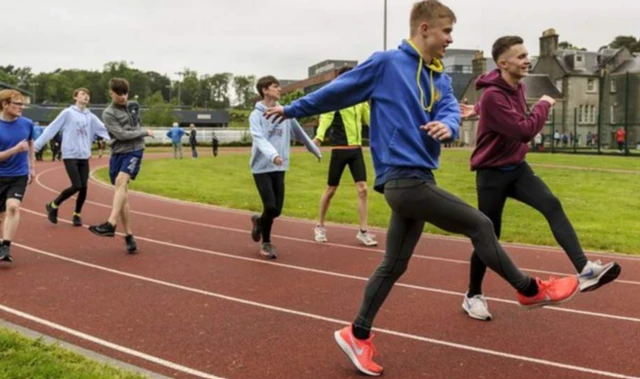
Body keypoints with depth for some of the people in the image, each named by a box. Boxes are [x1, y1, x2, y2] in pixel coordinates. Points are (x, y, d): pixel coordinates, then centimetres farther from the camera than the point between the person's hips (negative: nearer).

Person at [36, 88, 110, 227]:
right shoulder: (68, 113, -3)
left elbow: (105, 130, 7)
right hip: (70, 155, -4)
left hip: (84, 157, 4)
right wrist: (36, 145, -5)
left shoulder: (91, 117, 10)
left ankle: (77, 215, 18)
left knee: (83, 187, -1)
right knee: (76, 186, -12)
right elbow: (51, 129, -3)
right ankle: (53, 205, 10)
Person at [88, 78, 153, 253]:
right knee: (122, 194, -1)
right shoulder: (108, 113, -2)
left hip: (134, 151, 0)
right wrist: (145, 132, -4)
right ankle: (129, 236, 5)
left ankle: (111, 224, -35)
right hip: (118, 153, 0)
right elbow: (121, 134, -10)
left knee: (121, 181, -26)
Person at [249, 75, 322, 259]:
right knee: (270, 206, -10)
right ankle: (266, 242, 14)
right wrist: (272, 155, -40)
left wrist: (315, 151, 26)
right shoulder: (256, 115, -7)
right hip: (262, 167, -4)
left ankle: (259, 221, 36)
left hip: (279, 168, 5)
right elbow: (259, 139, -22)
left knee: (277, 209, 3)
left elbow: (299, 133, 18)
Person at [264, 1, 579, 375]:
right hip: (405, 179, -8)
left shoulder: (440, 78, 16)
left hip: (415, 180, 8)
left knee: (394, 265, 13)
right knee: (480, 225, -2)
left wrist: (448, 125, -25)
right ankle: (530, 289, 16)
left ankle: (358, 335, 24)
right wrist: (292, 109, 13)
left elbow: (451, 110, 0)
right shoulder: (386, 63, -5)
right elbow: (337, 91, 4)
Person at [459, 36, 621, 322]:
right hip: (492, 174, -7)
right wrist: (544, 105, -12)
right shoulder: (493, 95, -22)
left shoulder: (517, 86, 5)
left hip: (517, 168, 7)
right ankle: (473, 296, 20)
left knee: (552, 205, -18)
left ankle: (584, 271, -27)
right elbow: (525, 131, -26)